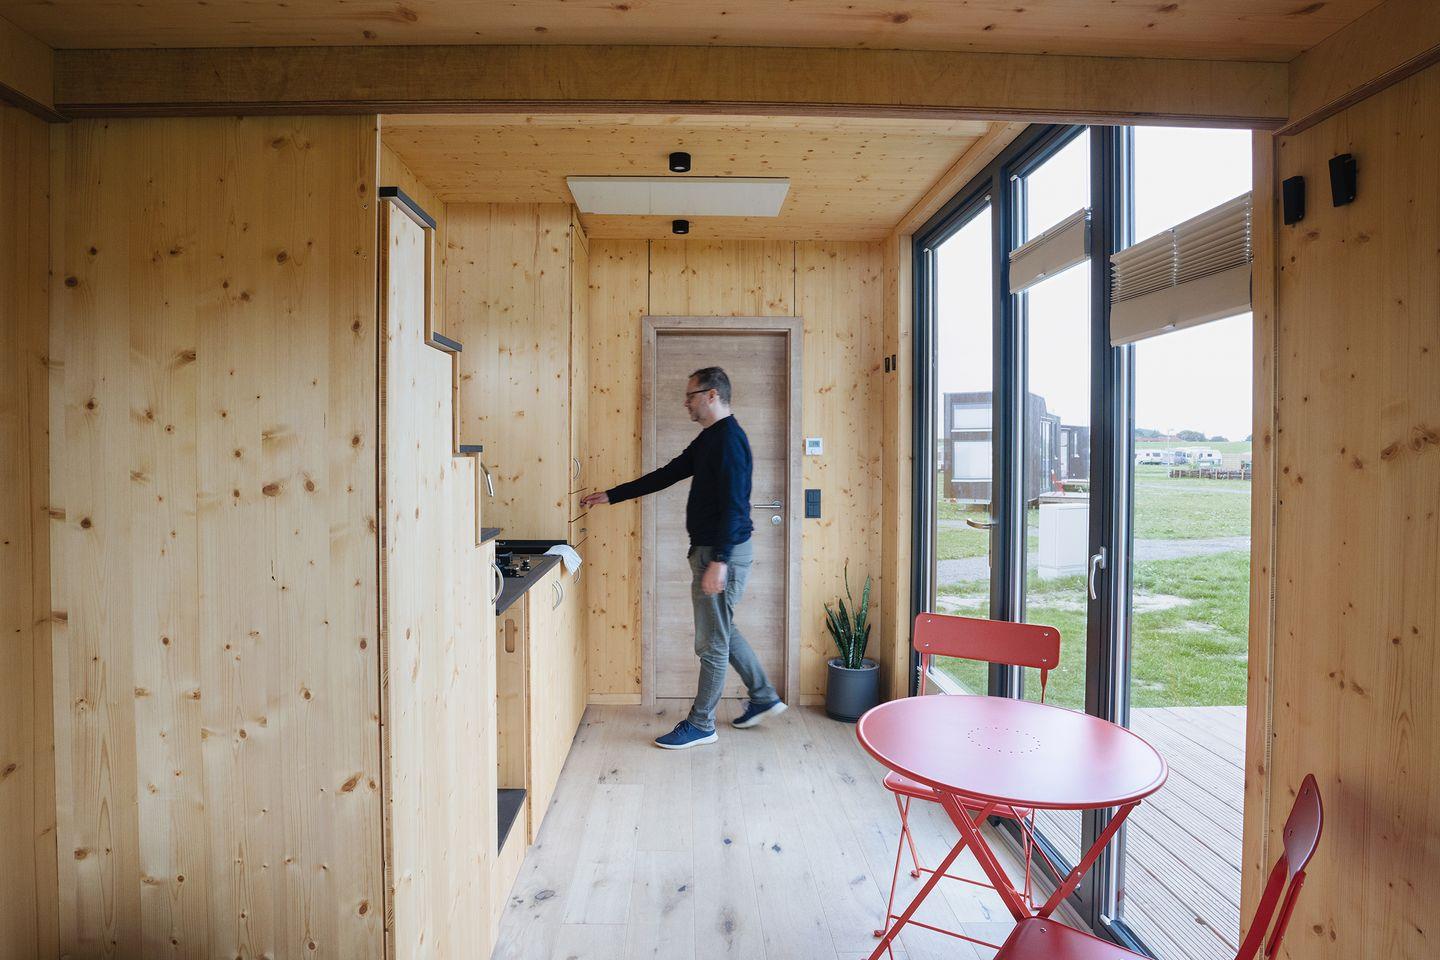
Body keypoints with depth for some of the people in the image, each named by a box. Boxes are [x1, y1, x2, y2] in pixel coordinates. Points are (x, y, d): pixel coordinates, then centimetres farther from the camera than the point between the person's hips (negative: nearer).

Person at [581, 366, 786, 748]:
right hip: (709, 548, 10)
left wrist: (719, 561, -27)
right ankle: (764, 697, 33)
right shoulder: (708, 440, 15)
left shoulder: (729, 439, -16)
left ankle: (701, 724, 15)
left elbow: (734, 505, -23)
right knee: (721, 630, 20)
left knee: (713, 641, 1)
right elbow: (665, 475, 19)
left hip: (723, 551, -10)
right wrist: (611, 496, 19)